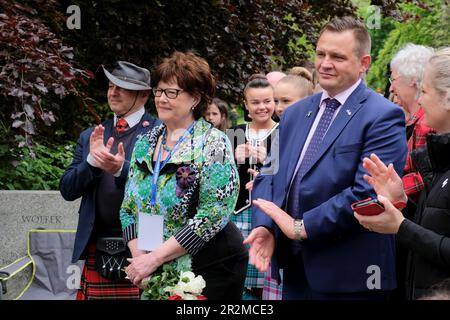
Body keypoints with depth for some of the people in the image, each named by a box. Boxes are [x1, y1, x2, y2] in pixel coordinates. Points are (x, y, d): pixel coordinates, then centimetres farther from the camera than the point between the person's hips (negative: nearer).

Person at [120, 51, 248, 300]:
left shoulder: (212, 144, -10)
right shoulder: (145, 144, 7)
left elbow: (212, 216, -18)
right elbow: (128, 210, 10)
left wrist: (154, 258, -19)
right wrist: (140, 258, -7)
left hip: (210, 270, -5)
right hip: (155, 275, 5)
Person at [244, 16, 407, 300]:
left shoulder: (384, 116, -9)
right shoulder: (295, 113, 14)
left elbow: (368, 192, -20)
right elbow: (269, 174, 11)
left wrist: (302, 226, -18)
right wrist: (265, 225, -8)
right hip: (295, 268, 6)